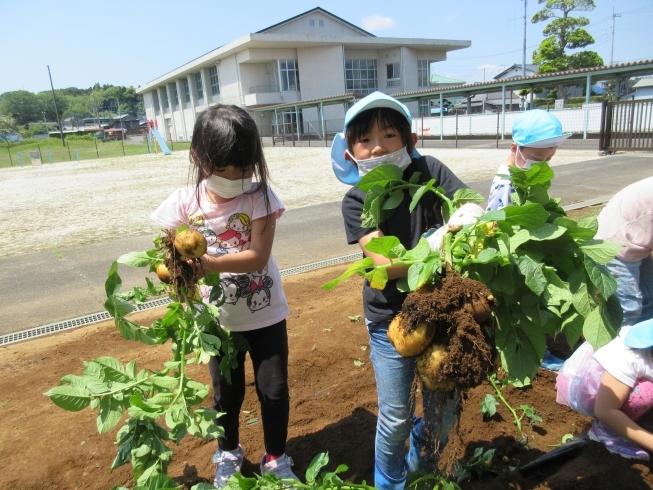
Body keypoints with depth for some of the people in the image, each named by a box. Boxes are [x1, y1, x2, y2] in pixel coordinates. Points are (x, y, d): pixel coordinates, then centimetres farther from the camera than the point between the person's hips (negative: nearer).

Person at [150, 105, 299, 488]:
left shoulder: (260, 197, -16)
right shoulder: (184, 203, -12)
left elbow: (258, 256, -24)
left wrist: (209, 263, -38)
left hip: (265, 313, -1)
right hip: (219, 319, 1)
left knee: (274, 390, 12)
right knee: (227, 393, 20)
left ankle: (276, 458, 38)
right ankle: (228, 454, 48)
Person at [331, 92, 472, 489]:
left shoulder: (429, 171, -7)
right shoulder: (357, 201, -11)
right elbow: (385, 263, -21)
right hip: (391, 321, -2)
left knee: (444, 411, 18)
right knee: (396, 418, 11)